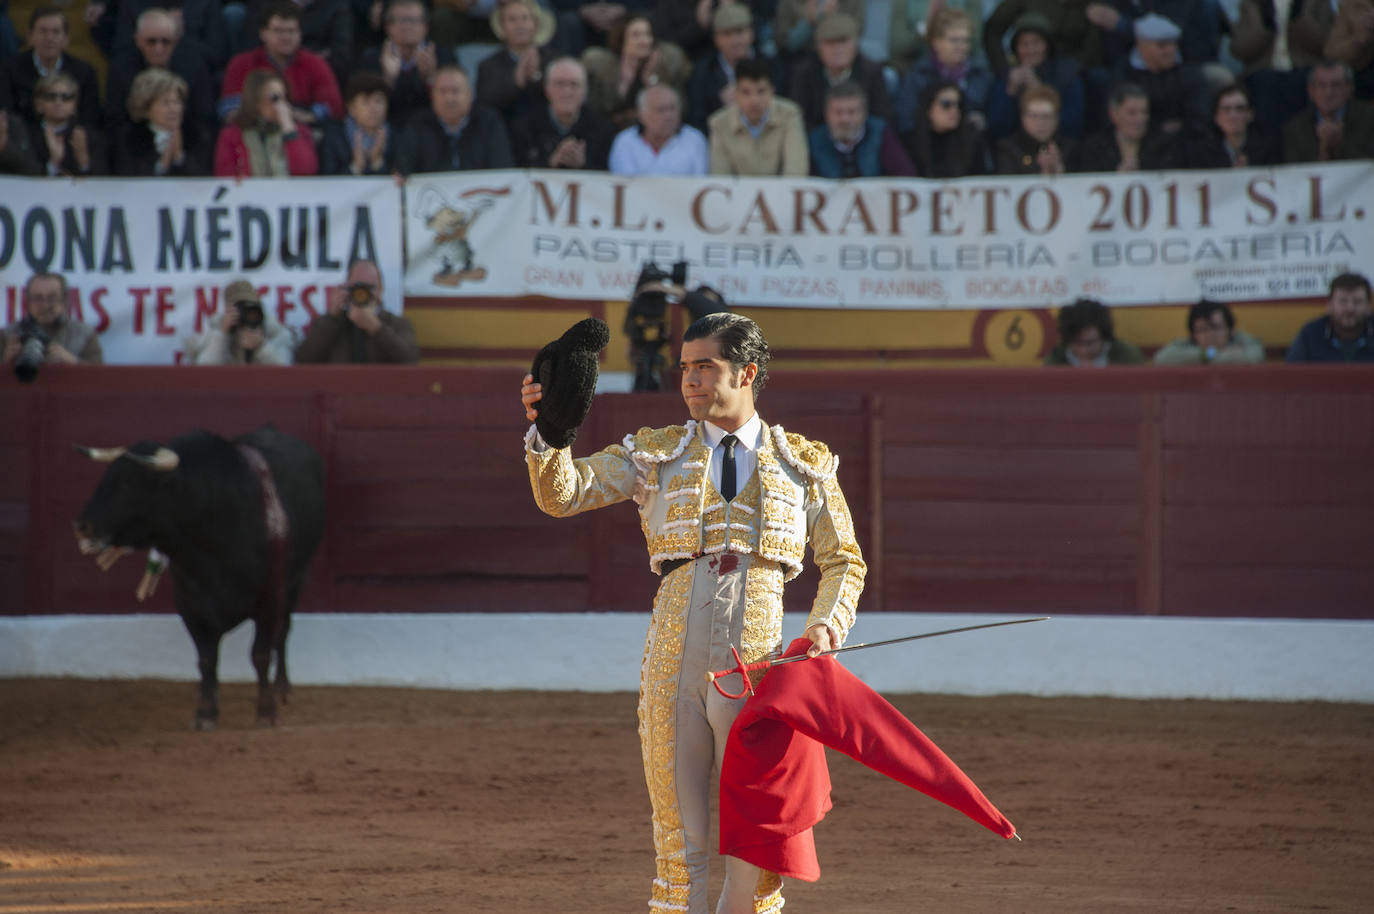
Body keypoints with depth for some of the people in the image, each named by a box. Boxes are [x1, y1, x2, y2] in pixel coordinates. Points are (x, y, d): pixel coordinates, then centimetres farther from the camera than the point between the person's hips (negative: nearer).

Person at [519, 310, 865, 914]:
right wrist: (545, 432, -16)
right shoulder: (655, 455, 12)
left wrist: (827, 623, -2)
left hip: (758, 659, 0)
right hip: (673, 657, 1)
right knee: (679, 835, 1)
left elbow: (842, 561, 17)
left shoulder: (803, 466, 11)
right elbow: (560, 495, 3)